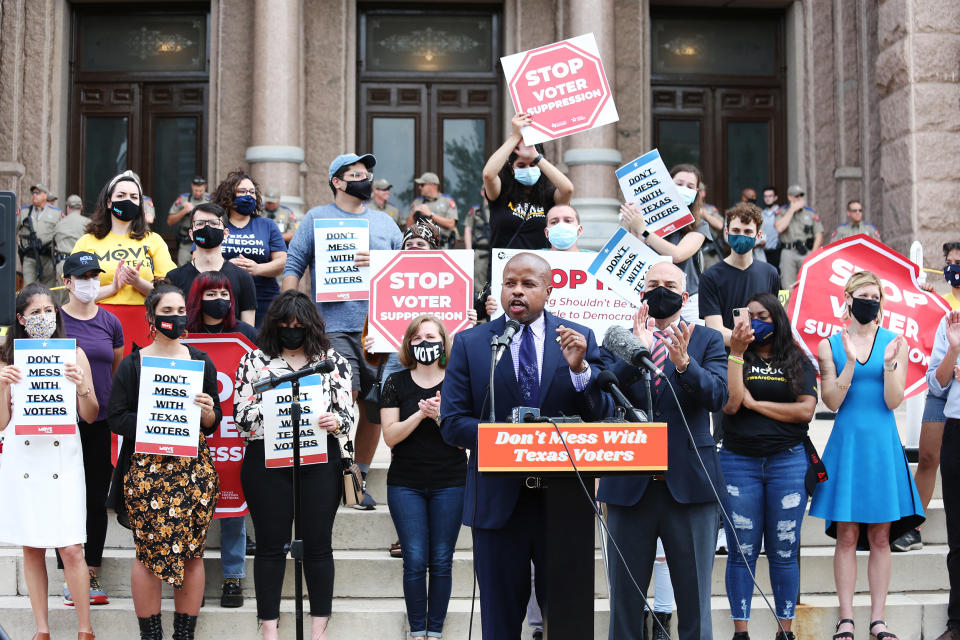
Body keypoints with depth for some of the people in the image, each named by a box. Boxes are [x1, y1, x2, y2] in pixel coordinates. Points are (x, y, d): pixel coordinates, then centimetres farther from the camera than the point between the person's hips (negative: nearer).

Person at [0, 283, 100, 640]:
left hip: (63, 457, -1)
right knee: (32, 548, 5)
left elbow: (90, 416, 5)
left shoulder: (73, 353, 5)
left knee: (71, 548, -6)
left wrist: (82, 386, -13)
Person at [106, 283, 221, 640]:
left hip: (193, 469, 2)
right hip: (146, 469, -2)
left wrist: (206, 411, -10)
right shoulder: (132, 365, 4)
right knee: (149, 552, -1)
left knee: (193, 552, 3)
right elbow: (116, 418, -2)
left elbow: (213, 424, 12)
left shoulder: (201, 362, 11)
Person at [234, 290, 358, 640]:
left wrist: (335, 421, -19)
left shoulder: (333, 361, 7)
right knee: (271, 544, 5)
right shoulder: (254, 361, 7)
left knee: (318, 543, 4)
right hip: (267, 462, 0)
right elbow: (241, 414, 0)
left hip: (320, 463, 0)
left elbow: (349, 413, 3)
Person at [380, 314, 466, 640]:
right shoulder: (396, 383, 4)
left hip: (449, 484, 0)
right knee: (415, 561, -2)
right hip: (406, 484, 0)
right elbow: (390, 436, -3)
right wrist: (421, 413, -16)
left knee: (441, 561, 3)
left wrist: (440, 416, -17)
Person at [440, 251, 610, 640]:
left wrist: (579, 367, -18)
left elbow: (603, 415, -1)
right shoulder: (469, 343, 2)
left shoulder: (580, 339, 4)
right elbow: (452, 424, -3)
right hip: (498, 501, 0)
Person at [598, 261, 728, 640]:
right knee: (624, 599, 10)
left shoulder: (708, 341, 8)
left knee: (694, 601, 5)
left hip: (688, 482, -1)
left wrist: (684, 364, -26)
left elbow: (717, 396, -8)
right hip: (630, 485, 1)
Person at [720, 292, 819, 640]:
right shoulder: (735, 359, 7)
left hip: (787, 462, 0)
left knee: (784, 551, 4)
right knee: (742, 551, 2)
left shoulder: (798, 361, 7)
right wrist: (736, 353, -9)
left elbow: (806, 410, -5)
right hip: (738, 463, 0)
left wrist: (754, 403, -6)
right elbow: (729, 403, -9)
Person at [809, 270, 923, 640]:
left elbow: (893, 401, -3)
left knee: (880, 536, 2)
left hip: (882, 445, 1)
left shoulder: (895, 342, 5)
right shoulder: (830, 345, 4)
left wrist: (888, 362, -17)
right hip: (846, 444, -1)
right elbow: (831, 401, -5)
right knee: (846, 535, -1)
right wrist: (851, 362, -16)